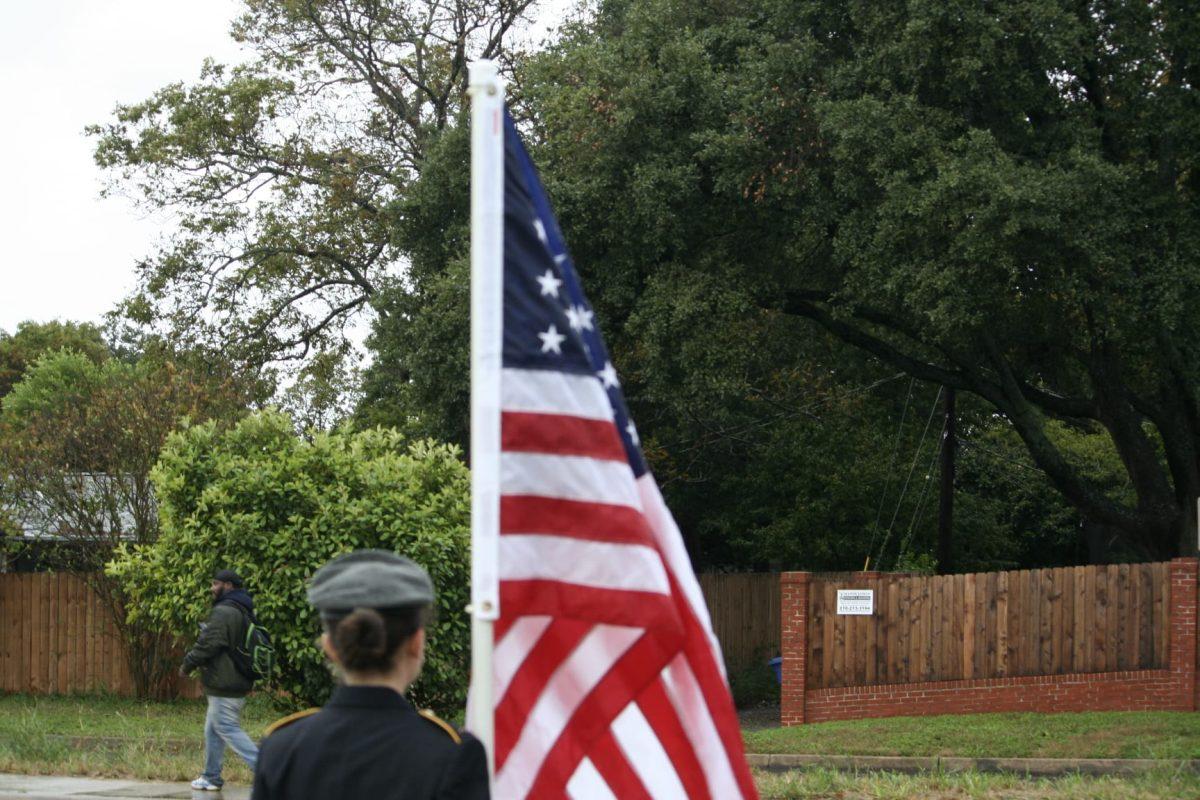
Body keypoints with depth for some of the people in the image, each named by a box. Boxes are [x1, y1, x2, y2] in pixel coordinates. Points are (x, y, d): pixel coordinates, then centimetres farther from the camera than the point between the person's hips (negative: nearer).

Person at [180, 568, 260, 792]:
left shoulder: (223, 612, -18)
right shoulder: (243, 612, 16)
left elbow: (209, 644, -23)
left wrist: (187, 665, -8)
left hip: (223, 686, -10)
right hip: (239, 682, 10)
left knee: (228, 729, -8)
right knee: (213, 730, 17)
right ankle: (211, 777, 21)